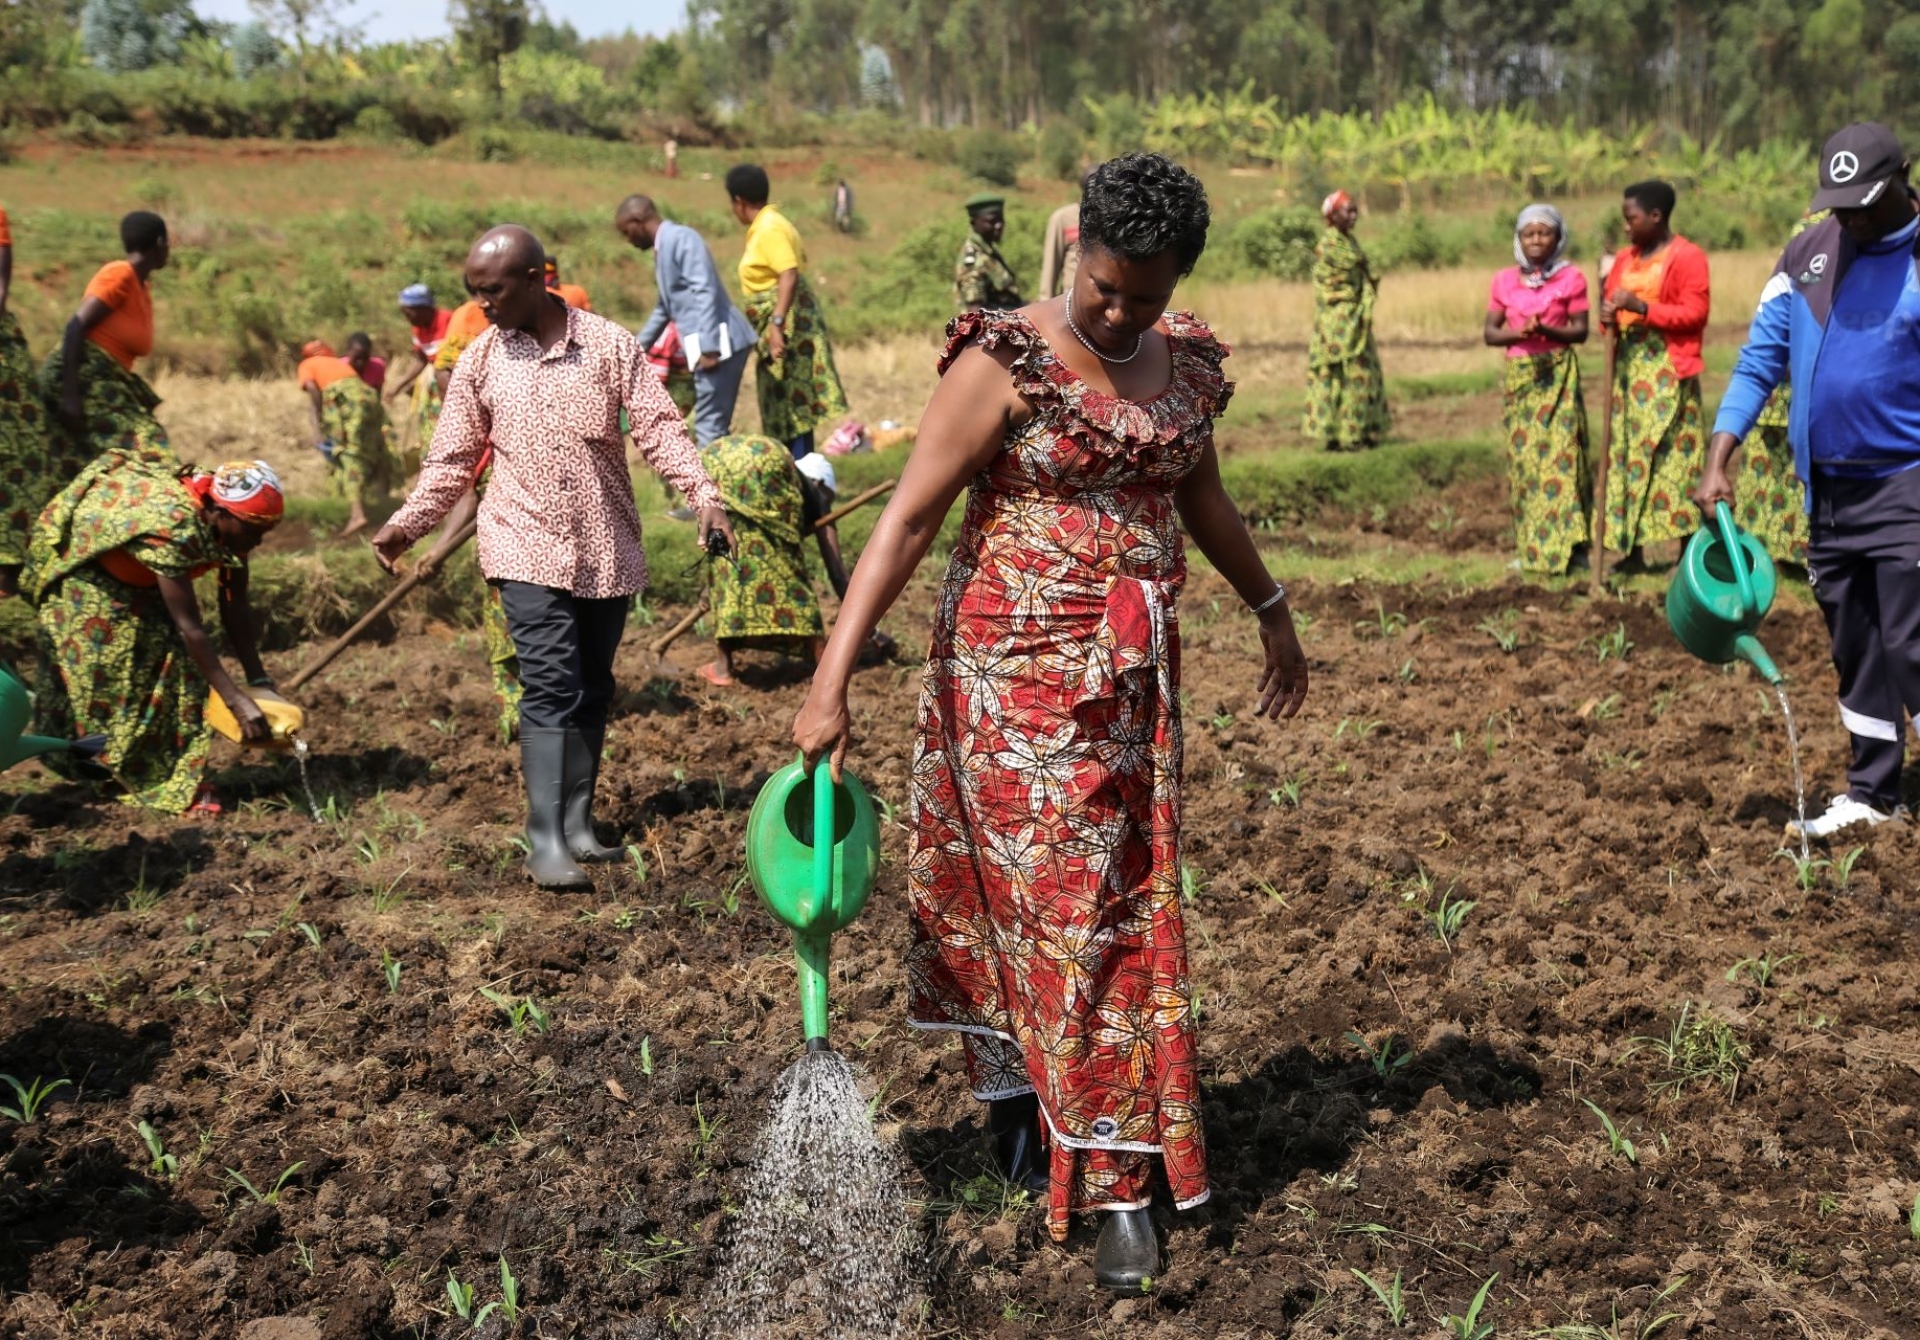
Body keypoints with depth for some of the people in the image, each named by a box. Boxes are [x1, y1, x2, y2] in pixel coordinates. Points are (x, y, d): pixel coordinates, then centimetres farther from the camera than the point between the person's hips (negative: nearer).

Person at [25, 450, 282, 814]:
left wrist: (260, 682, -22)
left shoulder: (228, 521, -20)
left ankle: (177, 776, 0)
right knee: (109, 670, -4)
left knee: (169, 656, -4)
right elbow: (189, 626, -41)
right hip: (75, 555, -7)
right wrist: (237, 702, -43)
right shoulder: (171, 527, -42)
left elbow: (236, 606, -15)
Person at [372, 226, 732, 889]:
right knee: (551, 685, -13)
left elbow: (659, 426, -5)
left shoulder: (610, 344, -2)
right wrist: (406, 524, -2)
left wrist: (703, 494, -18)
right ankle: (545, 841, -13)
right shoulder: (480, 363, 2)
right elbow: (453, 460, 7)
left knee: (593, 689, 9)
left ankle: (577, 823, 20)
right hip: (529, 548, -1)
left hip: (607, 549, 2)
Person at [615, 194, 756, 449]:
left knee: (710, 427, -10)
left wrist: (708, 347, -26)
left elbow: (705, 292, -20)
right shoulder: (663, 248, 22)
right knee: (713, 426, 12)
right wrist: (638, 347, 43)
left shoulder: (681, 238, -9)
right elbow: (665, 307, 34)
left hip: (718, 343, -10)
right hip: (707, 346, 10)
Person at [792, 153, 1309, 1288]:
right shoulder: (1005, 363, -13)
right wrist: (833, 680, -23)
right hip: (1021, 670, -6)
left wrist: (1273, 612, 29)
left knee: (1128, 898, 9)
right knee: (1067, 904, -1)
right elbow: (908, 520, -17)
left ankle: (1016, 1090, 27)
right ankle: (1117, 1180, 12)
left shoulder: (1187, 360, 6)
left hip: (1138, 675, 6)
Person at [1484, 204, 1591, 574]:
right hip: (1520, 373, 3)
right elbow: (1490, 332, 6)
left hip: (1558, 373, -3)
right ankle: (1532, 548, 10)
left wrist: (1546, 330, -19)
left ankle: (1565, 545, -8)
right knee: (1523, 455, 3)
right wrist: (1518, 333, -14)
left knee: (1559, 451, -9)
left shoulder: (1570, 277, 1)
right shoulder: (1505, 280, 8)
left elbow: (1581, 331, -2)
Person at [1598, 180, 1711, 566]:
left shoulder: (1687, 257, -6)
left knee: (1673, 452, -8)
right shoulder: (1624, 258, 15)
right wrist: (1608, 313, -3)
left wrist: (1642, 307, -22)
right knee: (1626, 450, 5)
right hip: (1628, 365, 7)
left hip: (1667, 369, -7)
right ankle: (1630, 548, 9)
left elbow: (1695, 312, -12)